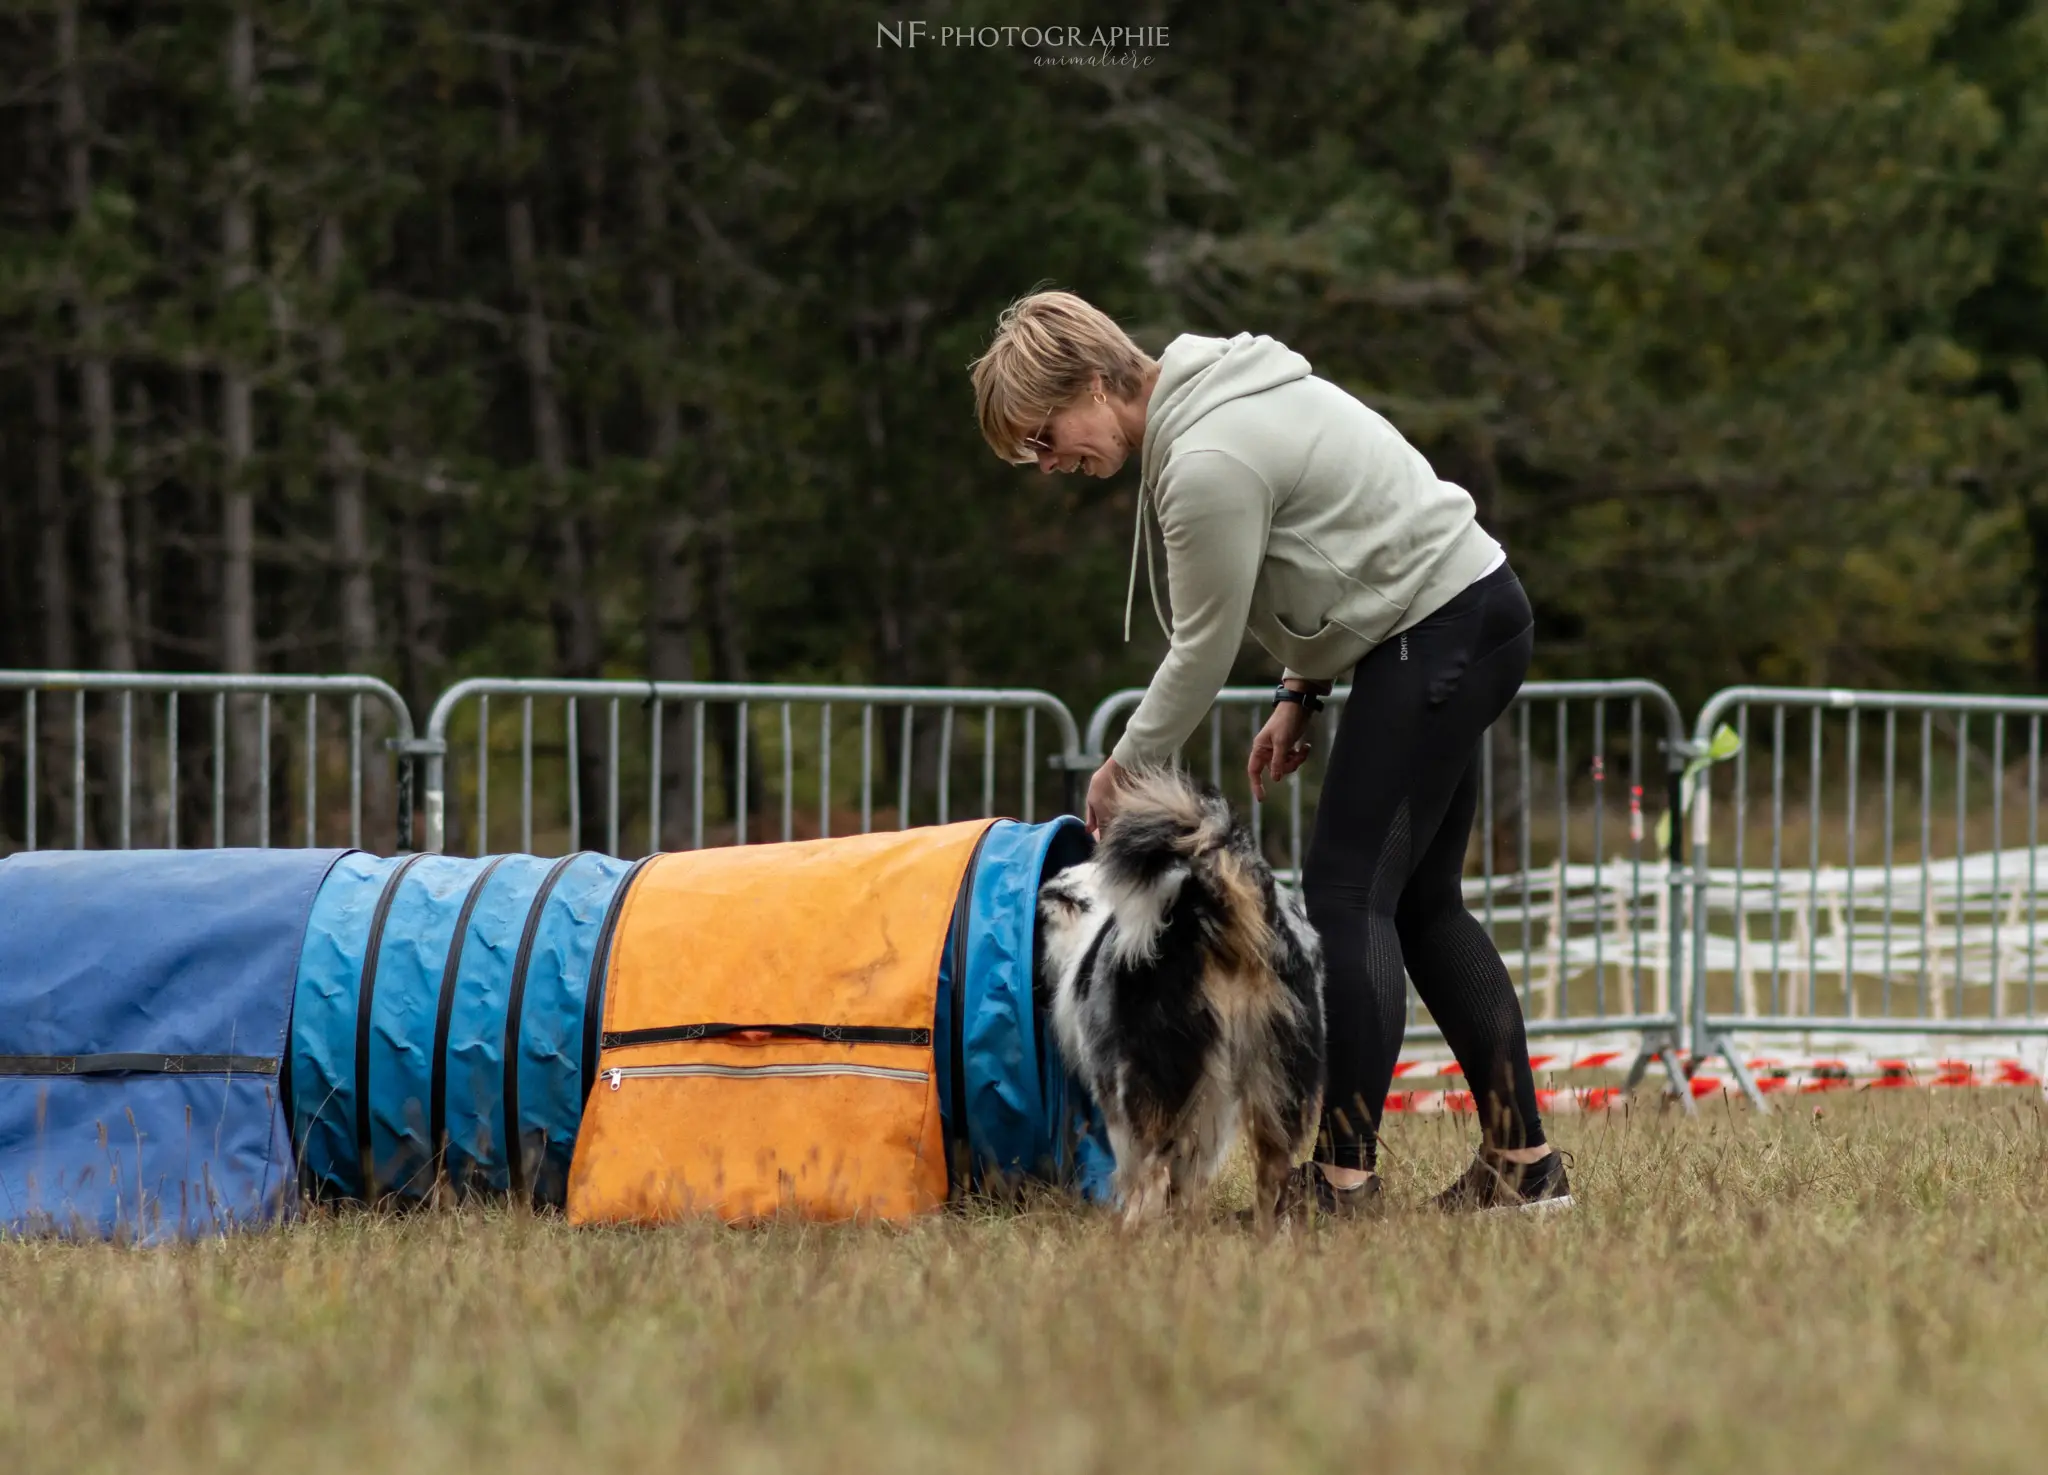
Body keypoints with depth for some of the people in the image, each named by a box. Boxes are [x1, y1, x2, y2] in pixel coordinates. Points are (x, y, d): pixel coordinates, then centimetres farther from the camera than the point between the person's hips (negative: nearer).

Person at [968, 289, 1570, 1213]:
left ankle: (1345, 1174, -15)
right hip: (1470, 619, 11)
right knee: (1418, 901, 12)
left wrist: (1125, 771, -3)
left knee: (1346, 889, -11)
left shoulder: (1209, 462, -22)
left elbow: (1203, 650, -15)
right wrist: (1299, 694, 15)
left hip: (1441, 633, -11)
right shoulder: (1206, 400, 9)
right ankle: (1521, 1161, 12)